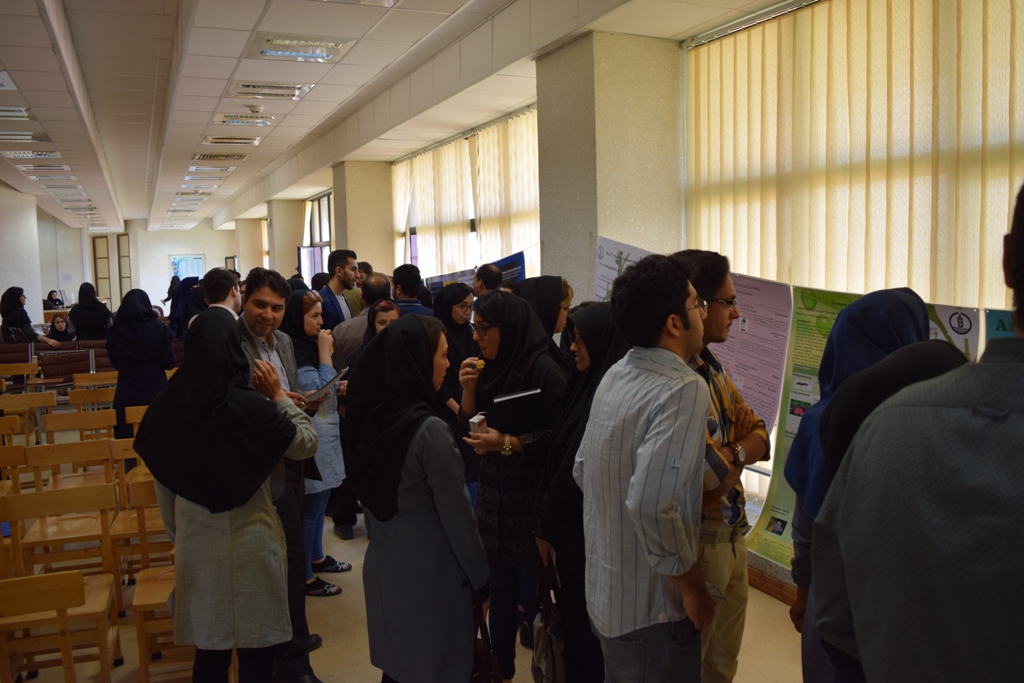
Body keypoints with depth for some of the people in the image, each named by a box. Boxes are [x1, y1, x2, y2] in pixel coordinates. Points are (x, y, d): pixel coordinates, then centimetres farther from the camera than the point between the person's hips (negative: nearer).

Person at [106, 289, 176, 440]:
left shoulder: (115, 331, -4)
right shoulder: (160, 329, -8)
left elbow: (115, 364, 9)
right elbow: (169, 363, -5)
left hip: (126, 395, 1)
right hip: (155, 392, -1)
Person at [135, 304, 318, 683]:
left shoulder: (165, 405, -6)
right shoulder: (249, 406, -18)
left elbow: (163, 487, 3)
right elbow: (308, 443, -6)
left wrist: (177, 535, 16)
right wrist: (278, 395, 0)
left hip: (195, 545, 4)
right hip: (249, 542, -4)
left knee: (209, 648, 18)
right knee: (255, 651, 11)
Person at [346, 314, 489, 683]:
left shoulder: (372, 416, -1)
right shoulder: (428, 428, -23)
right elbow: (457, 515, -18)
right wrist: (480, 577, -6)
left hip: (384, 564, 7)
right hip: (430, 572, -7)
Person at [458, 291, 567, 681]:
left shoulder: (543, 369, -14)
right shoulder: (490, 368, 6)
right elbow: (472, 428, 9)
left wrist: (508, 443, -20)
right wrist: (469, 390, -6)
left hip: (531, 501, -6)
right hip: (493, 496, 6)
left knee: (533, 594, 3)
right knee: (500, 592, 14)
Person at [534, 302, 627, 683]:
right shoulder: (590, 384, 5)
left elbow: (576, 470, -20)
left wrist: (546, 525, -8)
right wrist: (546, 519, 9)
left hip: (585, 531, -8)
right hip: (575, 525, 8)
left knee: (585, 623, 8)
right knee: (576, 616, 20)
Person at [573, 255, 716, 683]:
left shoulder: (614, 377, 3)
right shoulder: (684, 390, -23)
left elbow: (583, 472, 10)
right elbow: (652, 505, -34)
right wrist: (693, 588, -20)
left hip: (603, 592, 8)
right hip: (652, 612, -8)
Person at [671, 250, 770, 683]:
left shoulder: (712, 368, 7)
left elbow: (760, 439, 6)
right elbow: (715, 478, -26)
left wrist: (729, 452, -14)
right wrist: (739, 453, -7)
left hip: (733, 538, 9)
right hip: (700, 546, -9)